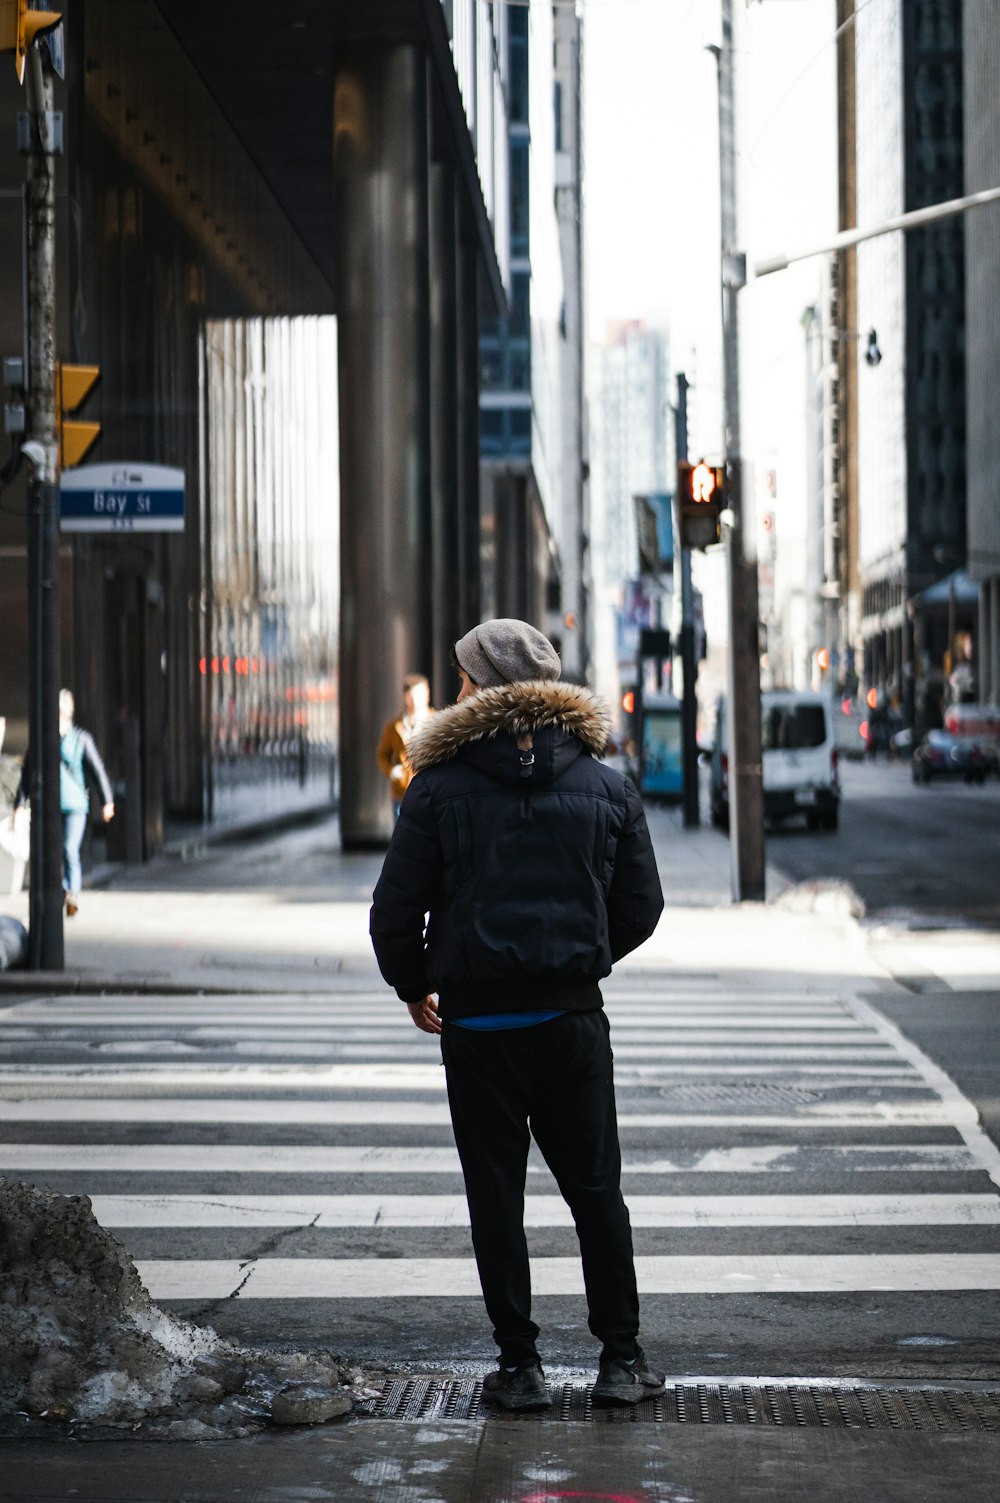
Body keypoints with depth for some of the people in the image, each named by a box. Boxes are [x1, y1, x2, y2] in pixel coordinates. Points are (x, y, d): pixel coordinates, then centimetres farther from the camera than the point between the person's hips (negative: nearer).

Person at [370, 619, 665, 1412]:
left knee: (496, 1195, 6)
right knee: (595, 1188, 11)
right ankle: (622, 1357, 13)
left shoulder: (440, 788, -5)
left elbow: (394, 909, -4)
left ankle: (520, 1363, 8)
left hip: (476, 1020, -2)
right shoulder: (608, 787, 3)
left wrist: (413, 987, 14)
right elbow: (642, 904, 7)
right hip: (573, 1015, 2)